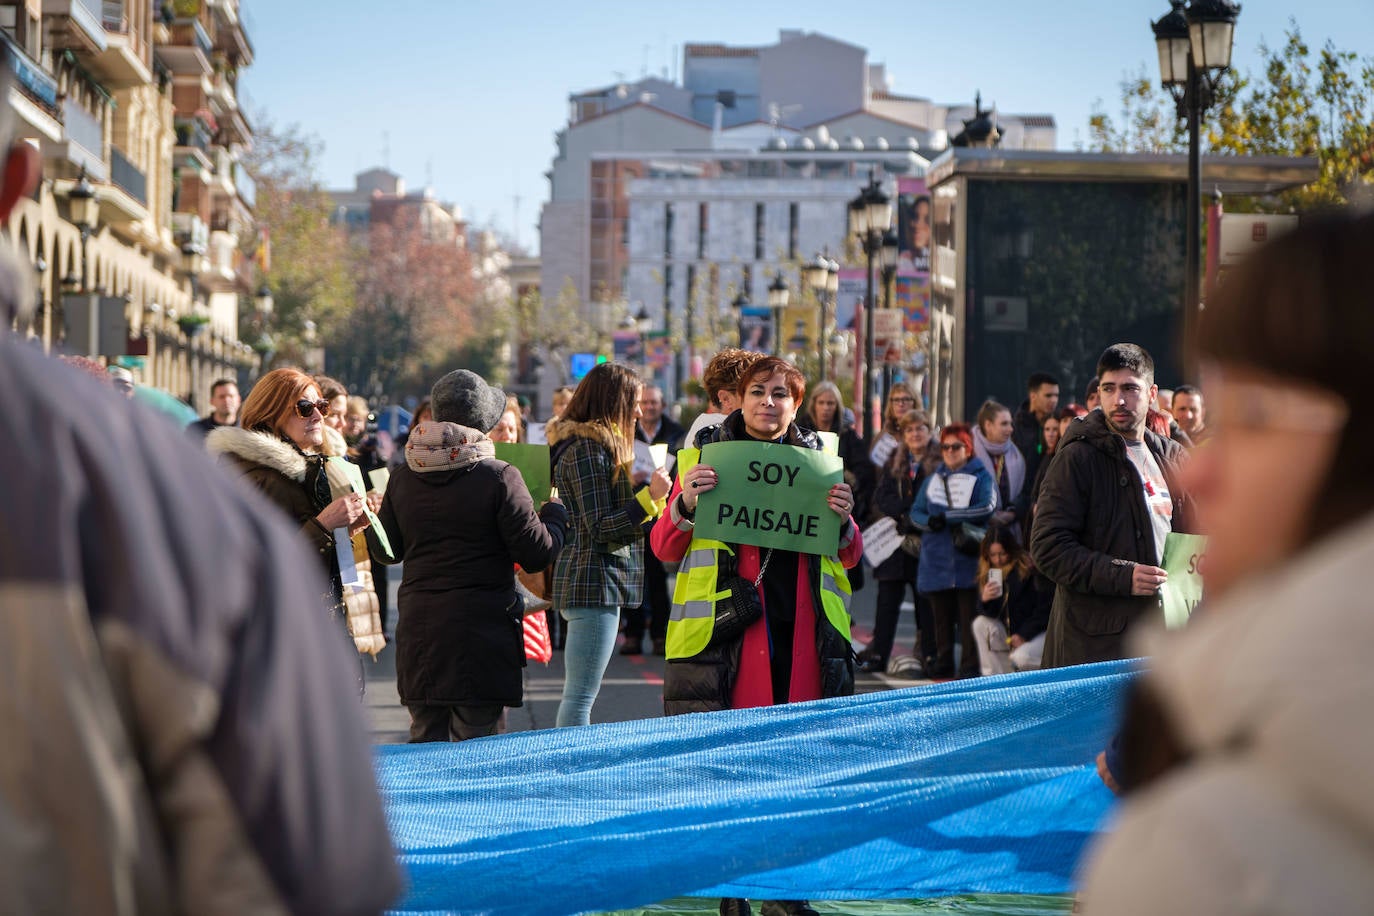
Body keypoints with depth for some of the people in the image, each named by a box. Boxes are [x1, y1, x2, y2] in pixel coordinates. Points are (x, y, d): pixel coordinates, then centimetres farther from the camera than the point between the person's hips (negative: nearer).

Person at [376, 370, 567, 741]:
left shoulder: (403, 478, 4)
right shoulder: (499, 478, -11)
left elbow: (388, 549, 13)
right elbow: (538, 553, -9)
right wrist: (555, 511, 9)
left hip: (418, 631, 5)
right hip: (481, 629, -5)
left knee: (424, 743, 11)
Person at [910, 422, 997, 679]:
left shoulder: (981, 477, 1)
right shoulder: (933, 479, 17)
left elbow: (987, 508, -14)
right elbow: (916, 511, 12)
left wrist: (948, 517, -14)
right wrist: (929, 521, -11)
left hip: (968, 559, -4)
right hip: (937, 559, 4)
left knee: (969, 614, -6)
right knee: (941, 616, 9)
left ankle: (971, 665, -3)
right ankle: (943, 662, 19)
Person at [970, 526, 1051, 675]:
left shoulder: (1031, 568, -15)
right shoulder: (988, 573, 1)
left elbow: (1046, 607, -13)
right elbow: (991, 614, 0)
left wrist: (1024, 634, -15)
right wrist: (985, 600, -23)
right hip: (1011, 632, 6)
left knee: (1021, 658, -32)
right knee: (981, 624, -16)